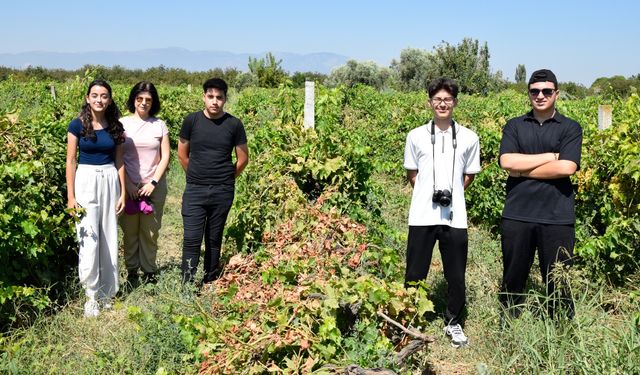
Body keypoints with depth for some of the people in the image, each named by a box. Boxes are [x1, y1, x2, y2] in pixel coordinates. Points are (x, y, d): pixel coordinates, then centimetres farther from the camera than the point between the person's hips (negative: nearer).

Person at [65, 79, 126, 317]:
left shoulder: (116, 126, 5)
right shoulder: (77, 125, -3)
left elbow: (119, 161, 9)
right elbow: (70, 161, -3)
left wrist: (123, 193, 5)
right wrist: (70, 196, -7)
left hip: (110, 181, 3)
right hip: (86, 181, -3)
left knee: (109, 238, 8)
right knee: (89, 238, -9)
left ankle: (107, 293, 20)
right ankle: (91, 295, 4)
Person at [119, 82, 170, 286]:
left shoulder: (159, 125, 4)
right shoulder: (122, 123, 1)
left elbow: (165, 156, 2)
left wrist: (153, 182, -8)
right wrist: (127, 184, -8)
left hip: (154, 186, 1)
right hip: (128, 186, 0)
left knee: (150, 231, 5)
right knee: (129, 230, 4)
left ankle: (149, 270, 18)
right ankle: (131, 270, 19)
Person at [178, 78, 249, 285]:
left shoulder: (234, 124, -3)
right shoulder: (192, 120, -2)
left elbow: (243, 159, 6)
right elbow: (182, 154, 9)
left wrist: (225, 179, 11)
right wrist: (197, 176, 11)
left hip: (222, 192, 0)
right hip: (194, 190, 0)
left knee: (214, 239, 10)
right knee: (192, 239, -4)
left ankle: (210, 283, 21)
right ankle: (187, 285, 4)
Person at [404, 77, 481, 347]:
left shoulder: (469, 138, 4)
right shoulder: (416, 136, 4)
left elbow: (469, 175, 13)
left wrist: (451, 192, 0)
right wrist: (428, 193, 1)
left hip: (455, 217, 0)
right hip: (422, 216, 0)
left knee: (456, 275, 8)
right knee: (414, 274, 7)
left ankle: (453, 323, 26)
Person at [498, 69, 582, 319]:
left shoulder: (570, 128, 5)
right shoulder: (514, 126, 9)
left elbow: (567, 168, -11)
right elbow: (507, 162, -8)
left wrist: (523, 170, -7)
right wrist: (550, 156, -8)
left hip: (557, 217, -1)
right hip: (517, 214, 2)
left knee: (558, 282, 6)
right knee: (513, 278, 11)